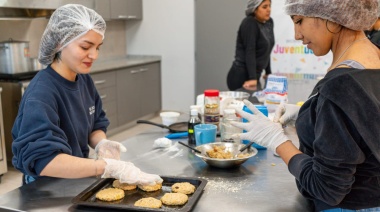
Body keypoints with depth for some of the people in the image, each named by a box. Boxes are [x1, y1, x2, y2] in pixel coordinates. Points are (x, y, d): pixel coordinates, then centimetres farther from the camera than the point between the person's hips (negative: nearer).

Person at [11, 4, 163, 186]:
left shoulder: (84, 79, 0)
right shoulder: (41, 93, -23)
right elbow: (42, 159, -33)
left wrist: (101, 143, -13)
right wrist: (111, 167, -37)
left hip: (76, 180, 7)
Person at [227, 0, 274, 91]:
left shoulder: (269, 22, 9)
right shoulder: (249, 23, -14)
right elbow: (250, 52, -22)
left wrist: (268, 72, 20)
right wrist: (252, 78, -29)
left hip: (254, 76, 8)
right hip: (241, 77, -8)